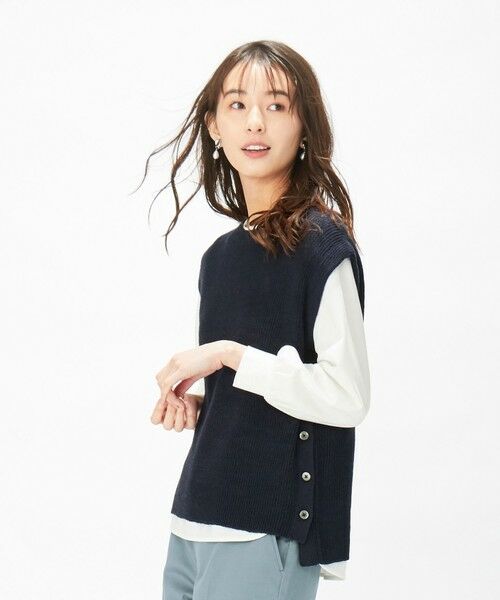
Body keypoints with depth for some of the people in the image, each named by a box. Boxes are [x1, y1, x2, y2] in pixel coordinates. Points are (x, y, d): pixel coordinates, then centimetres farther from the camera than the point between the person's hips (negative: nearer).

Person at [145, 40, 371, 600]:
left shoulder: (322, 245, -9)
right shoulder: (219, 257, 13)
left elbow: (348, 396, -15)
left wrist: (229, 355, -15)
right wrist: (192, 402, 5)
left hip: (272, 533, -7)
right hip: (196, 521, 7)